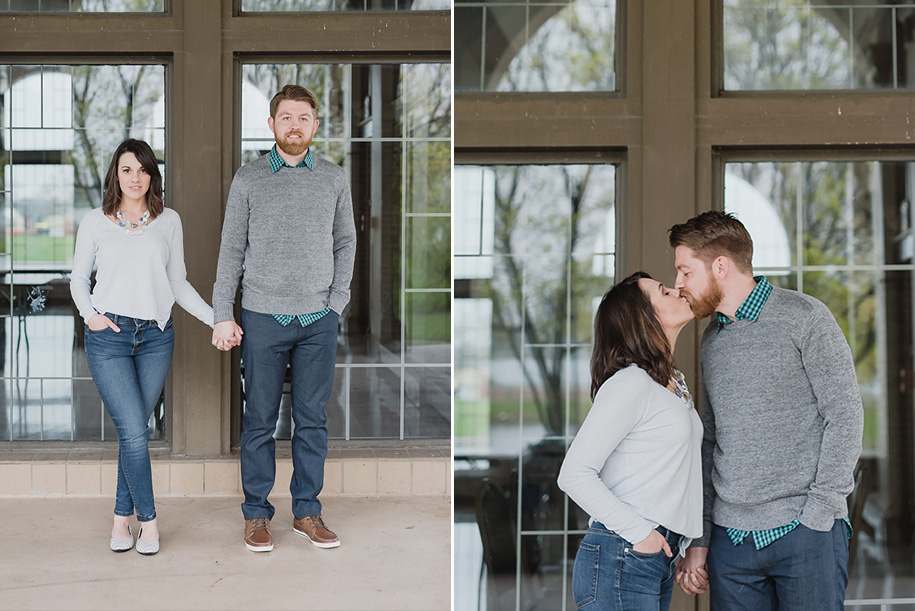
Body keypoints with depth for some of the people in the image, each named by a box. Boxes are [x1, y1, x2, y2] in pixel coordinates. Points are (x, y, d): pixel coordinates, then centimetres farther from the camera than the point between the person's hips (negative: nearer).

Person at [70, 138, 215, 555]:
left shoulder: (169, 222, 10)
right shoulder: (95, 222, 6)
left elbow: (179, 284, 13)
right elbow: (78, 278, 13)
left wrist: (217, 320, 4)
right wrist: (89, 313, -5)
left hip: (156, 337, 2)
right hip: (108, 337, -2)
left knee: (134, 431, 4)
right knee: (134, 433, -9)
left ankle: (122, 517, 18)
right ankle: (147, 519, 5)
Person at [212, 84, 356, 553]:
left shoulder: (334, 179, 7)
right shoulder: (248, 178, 2)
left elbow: (345, 242, 14)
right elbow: (231, 249, 4)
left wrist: (337, 301, 3)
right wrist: (223, 316, -1)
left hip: (319, 320, 2)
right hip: (263, 316, -2)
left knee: (312, 419, 7)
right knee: (260, 420, 3)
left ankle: (307, 511, 18)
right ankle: (256, 514, 14)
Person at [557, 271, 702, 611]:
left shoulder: (675, 382, 16)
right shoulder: (631, 383, -13)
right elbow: (574, 474, -18)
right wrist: (638, 531, -17)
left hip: (658, 560, 9)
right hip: (621, 561, -9)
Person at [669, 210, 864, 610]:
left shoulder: (804, 317, -4)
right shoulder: (712, 341, 15)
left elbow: (845, 416, -8)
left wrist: (818, 511, -13)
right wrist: (699, 540, 12)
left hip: (805, 532, -5)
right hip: (731, 538, 5)